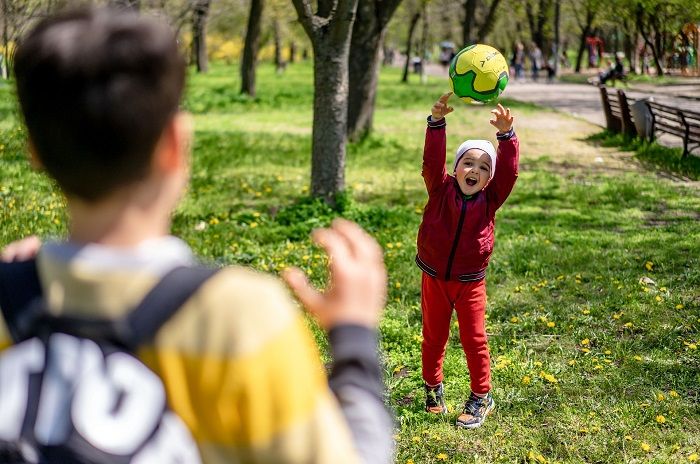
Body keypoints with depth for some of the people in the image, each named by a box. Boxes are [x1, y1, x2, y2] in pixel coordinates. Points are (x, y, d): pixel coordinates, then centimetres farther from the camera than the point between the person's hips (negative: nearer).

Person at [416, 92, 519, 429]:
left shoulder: (490, 199, -6)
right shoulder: (441, 190, -8)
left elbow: (508, 171, -19)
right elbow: (432, 161, -21)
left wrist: (506, 135, -33)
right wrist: (437, 122, -35)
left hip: (470, 283, 0)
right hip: (433, 278, 1)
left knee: (474, 340, 5)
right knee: (433, 337, 14)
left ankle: (481, 396, 19)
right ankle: (433, 388, 33)